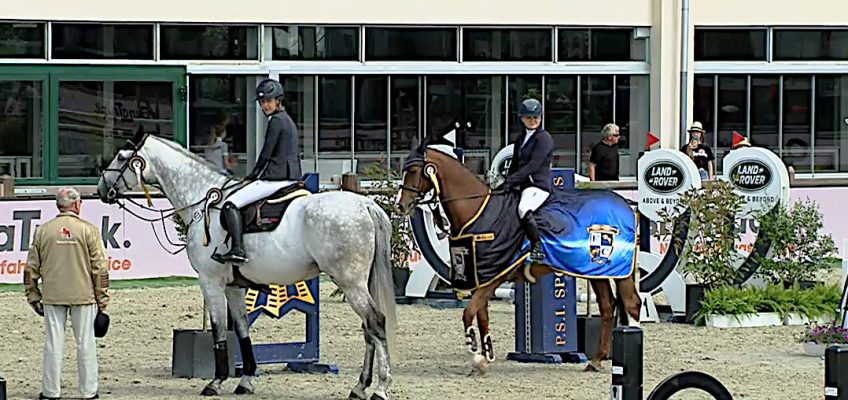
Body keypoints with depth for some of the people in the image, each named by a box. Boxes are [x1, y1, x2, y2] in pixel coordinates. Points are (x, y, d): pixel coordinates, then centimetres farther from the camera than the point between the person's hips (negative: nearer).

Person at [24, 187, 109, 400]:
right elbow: (100, 268, -4)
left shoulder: (43, 231, 2)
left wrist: (33, 296, 14)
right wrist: (102, 298, 3)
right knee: (85, 343, 6)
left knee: (53, 343, 6)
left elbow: (31, 268, 5)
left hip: (52, 295, 2)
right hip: (83, 295, -2)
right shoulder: (89, 230, -4)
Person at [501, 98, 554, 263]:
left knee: (523, 209, -33)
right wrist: (506, 183, 5)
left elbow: (533, 165, -15)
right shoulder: (520, 139, 20)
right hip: (521, 185, 9)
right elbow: (515, 164, 21)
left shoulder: (544, 138, -5)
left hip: (538, 184, -9)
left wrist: (511, 180, -20)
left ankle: (537, 249, -26)